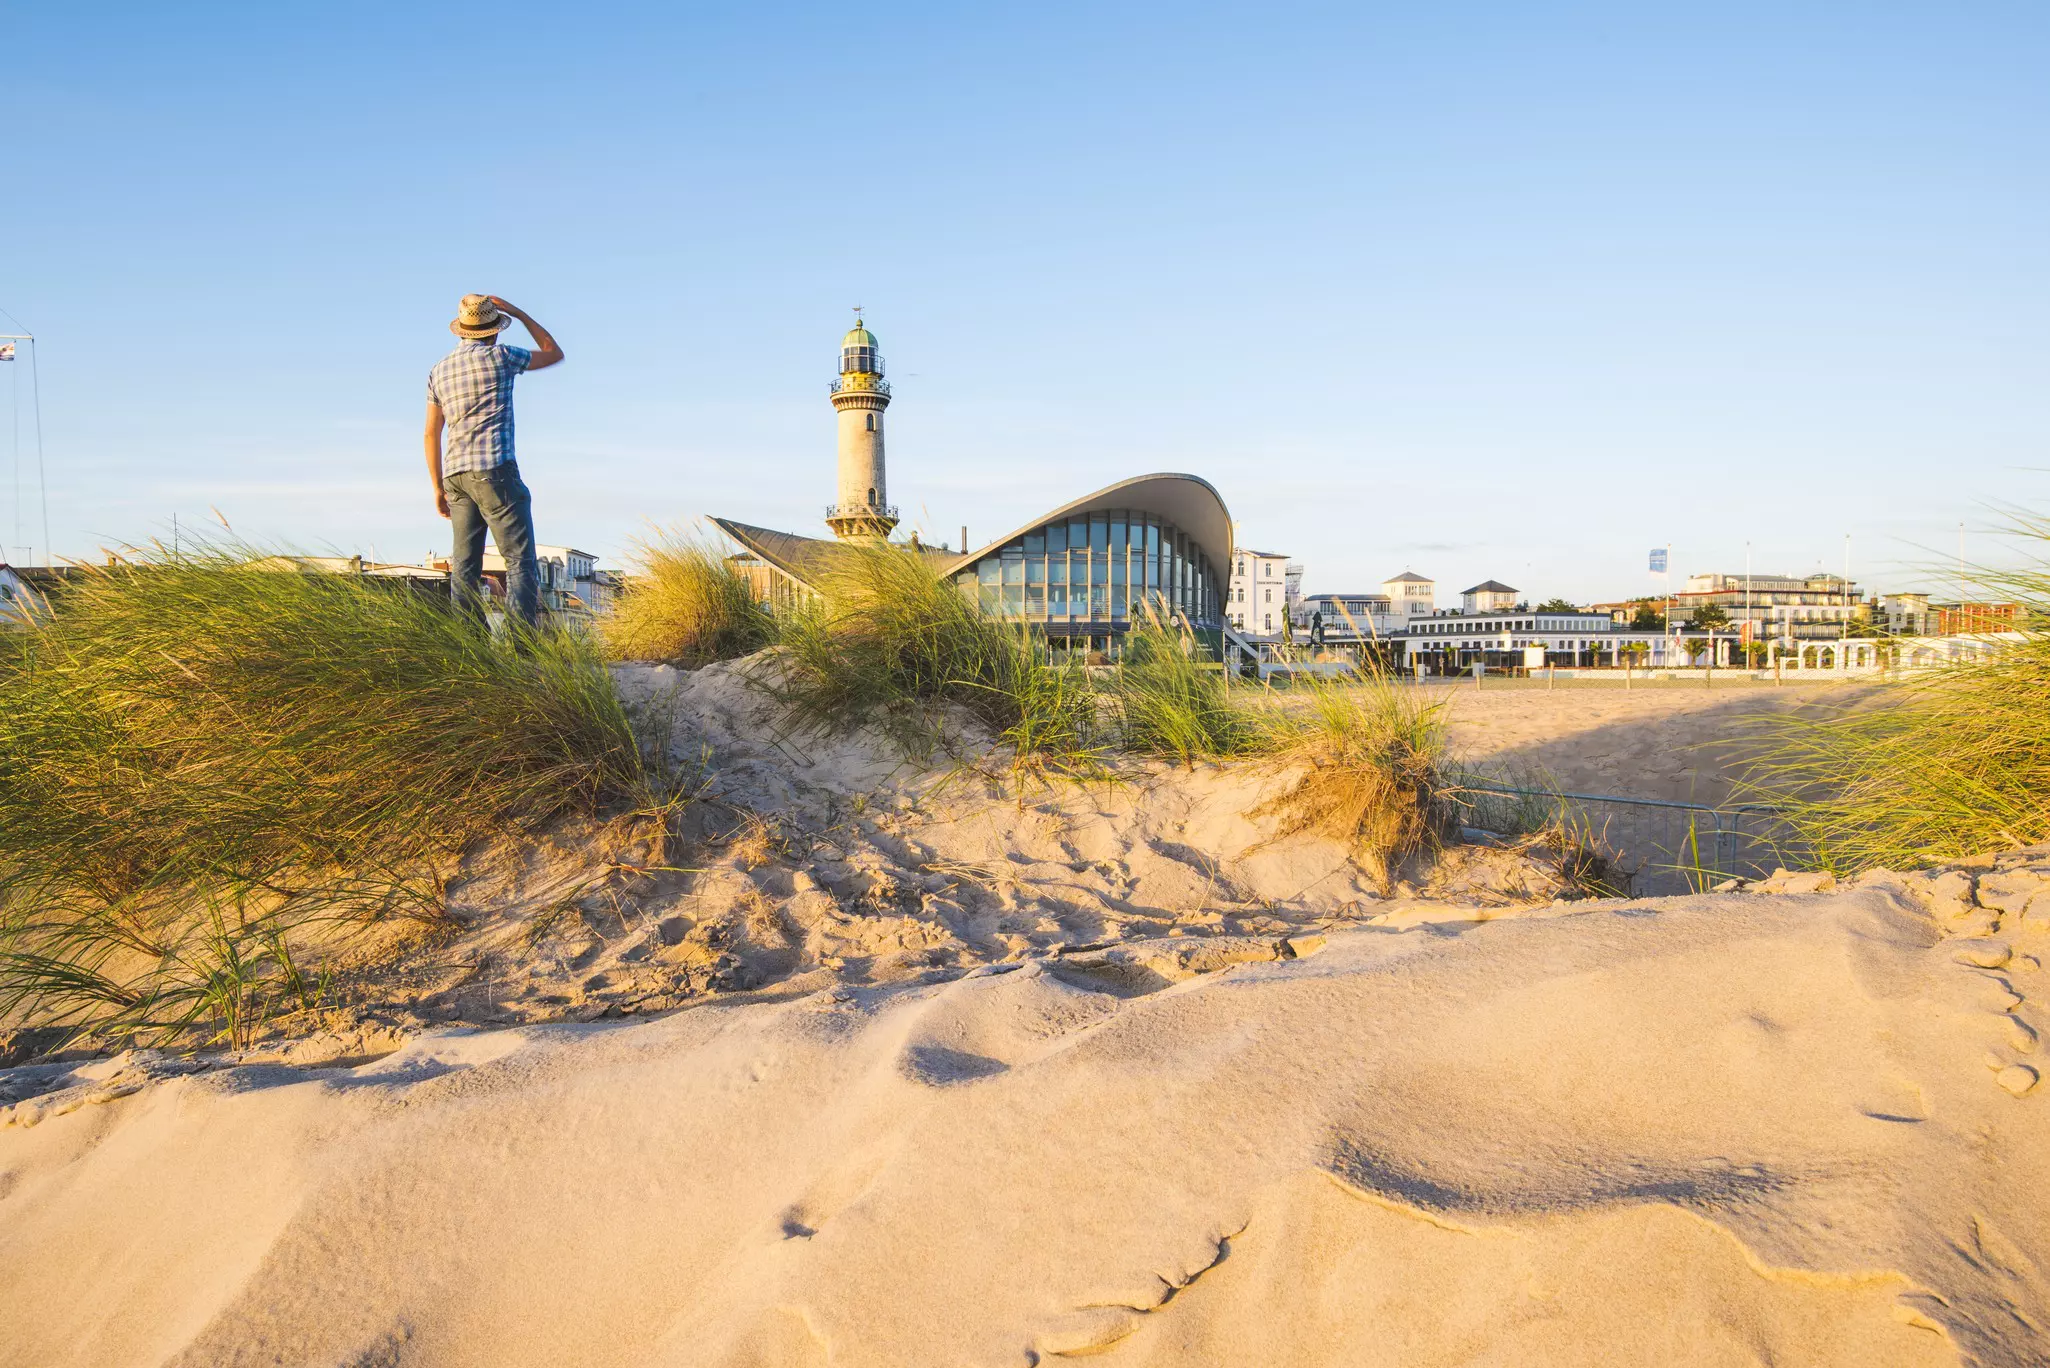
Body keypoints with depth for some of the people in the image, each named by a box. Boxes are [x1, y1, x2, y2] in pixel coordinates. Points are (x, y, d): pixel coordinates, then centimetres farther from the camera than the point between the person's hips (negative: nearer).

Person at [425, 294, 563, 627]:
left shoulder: (439, 371, 15)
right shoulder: (499, 357, -1)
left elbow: (432, 433, 15)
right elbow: (554, 353, 13)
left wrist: (438, 488, 20)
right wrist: (516, 312, 17)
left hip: (455, 474, 6)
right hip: (495, 469, -6)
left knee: (465, 567, 7)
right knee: (521, 561, -8)